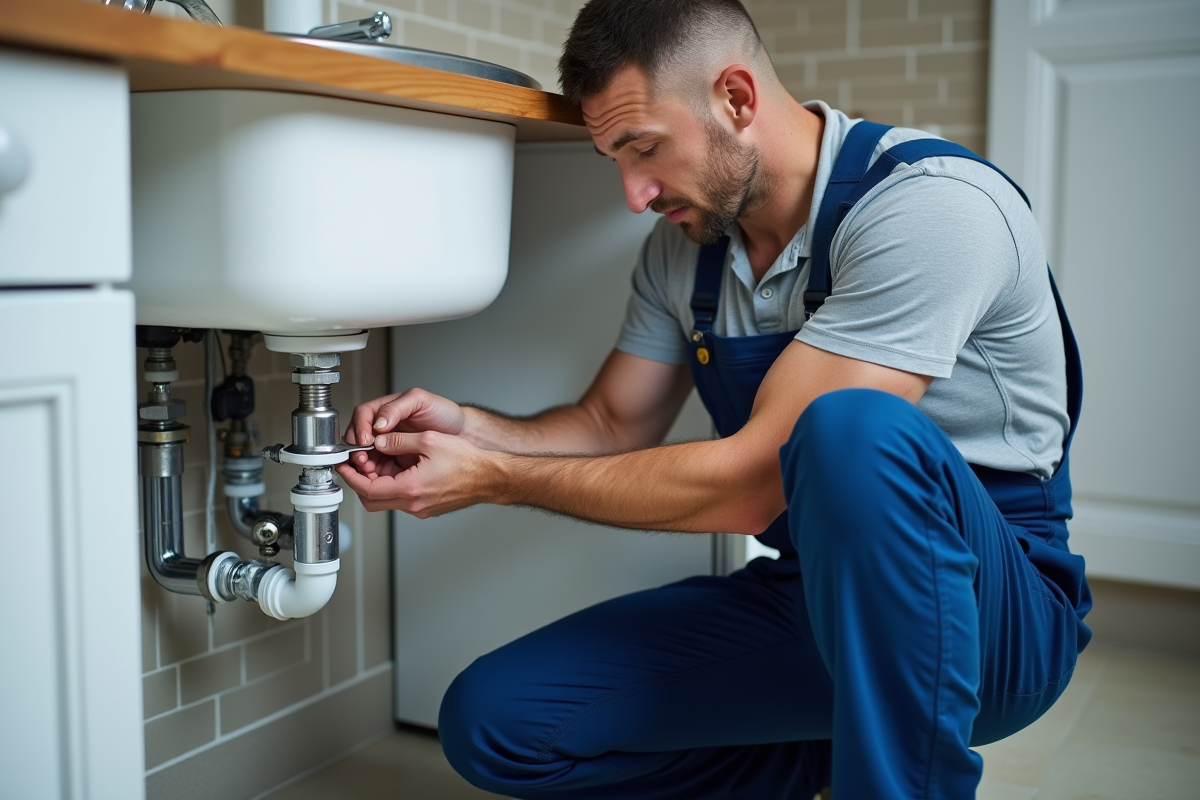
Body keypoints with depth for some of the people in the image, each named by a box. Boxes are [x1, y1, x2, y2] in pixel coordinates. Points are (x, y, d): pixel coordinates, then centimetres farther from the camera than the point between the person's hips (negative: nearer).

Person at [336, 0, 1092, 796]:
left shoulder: (932, 206, -23)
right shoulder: (685, 242, 2)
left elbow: (751, 482, -26)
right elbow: (612, 425, 10)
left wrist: (493, 478, -19)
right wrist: (468, 427, -10)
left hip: (991, 602, -6)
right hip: (808, 596, 7)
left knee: (849, 430, -39)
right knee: (490, 721, -6)